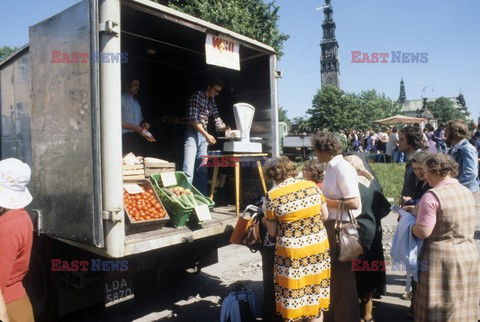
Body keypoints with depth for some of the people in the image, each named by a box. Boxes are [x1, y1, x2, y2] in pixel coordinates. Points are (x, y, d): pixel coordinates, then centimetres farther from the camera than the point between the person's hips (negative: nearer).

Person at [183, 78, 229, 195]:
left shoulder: (212, 101, 14)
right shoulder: (197, 96, -7)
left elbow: (217, 119, 13)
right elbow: (193, 119, -16)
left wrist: (225, 128, -7)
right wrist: (207, 135, -21)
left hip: (203, 136, 7)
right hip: (192, 134, -7)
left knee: (203, 170, 7)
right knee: (189, 170, -11)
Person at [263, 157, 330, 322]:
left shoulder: (272, 196, -11)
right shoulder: (312, 186, -1)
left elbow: (272, 232, -5)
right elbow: (325, 216, 7)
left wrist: (266, 221, 15)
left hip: (293, 252, -4)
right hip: (319, 247, 4)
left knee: (294, 298, 11)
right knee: (315, 295, 19)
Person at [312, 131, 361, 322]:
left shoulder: (343, 169, -20)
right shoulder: (331, 167, 8)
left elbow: (354, 203, -25)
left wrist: (325, 201, -20)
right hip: (331, 225, 10)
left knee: (342, 275, 7)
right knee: (332, 272, 22)